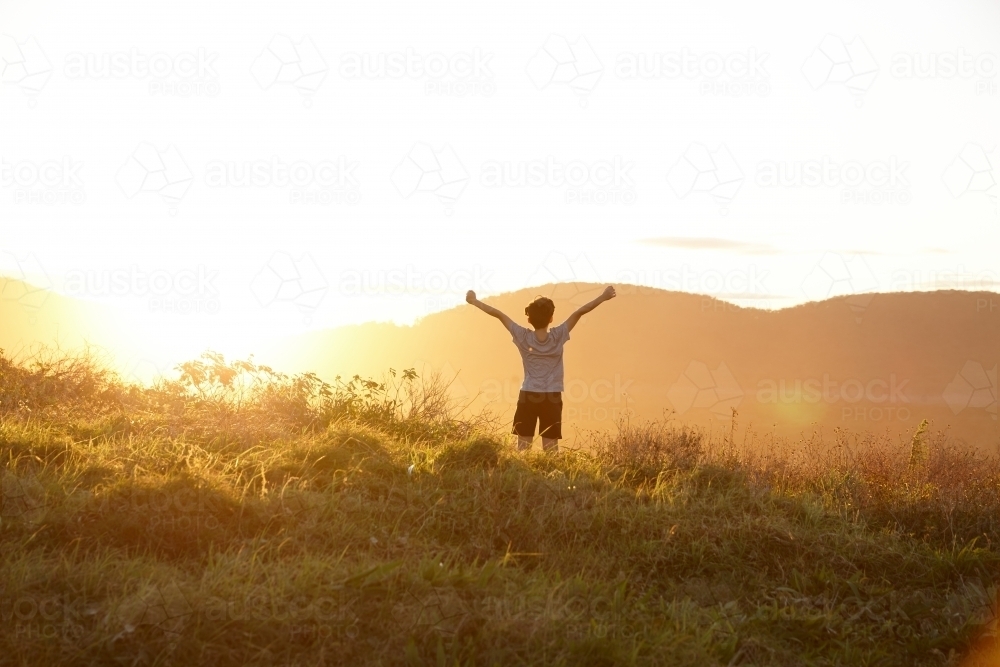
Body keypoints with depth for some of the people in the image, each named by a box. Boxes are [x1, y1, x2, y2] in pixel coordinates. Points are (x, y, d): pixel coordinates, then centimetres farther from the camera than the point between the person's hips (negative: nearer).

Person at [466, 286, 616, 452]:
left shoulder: (523, 337, -8)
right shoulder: (558, 336, -9)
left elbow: (498, 314, -2)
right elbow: (579, 312, -9)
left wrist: (474, 301, 6)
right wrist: (603, 297, -6)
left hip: (527, 396, 1)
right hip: (552, 398, -1)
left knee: (523, 448, 4)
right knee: (550, 449, 1)